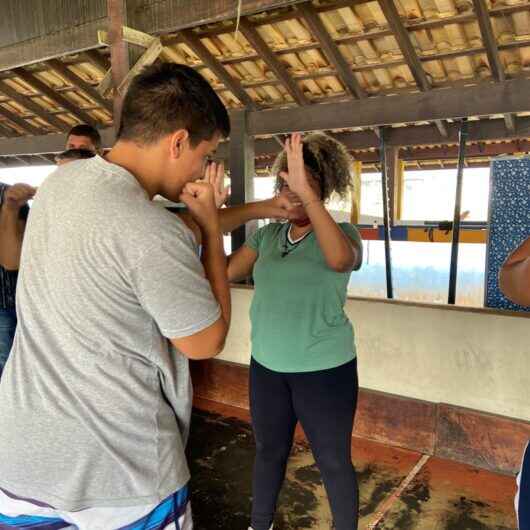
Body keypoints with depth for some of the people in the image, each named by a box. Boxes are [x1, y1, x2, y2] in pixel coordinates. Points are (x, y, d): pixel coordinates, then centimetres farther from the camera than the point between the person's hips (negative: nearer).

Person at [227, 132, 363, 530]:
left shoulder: (342, 232, -11)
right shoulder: (267, 235, 4)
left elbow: (340, 259, -34)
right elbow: (227, 272, -6)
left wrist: (307, 194, -41)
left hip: (325, 370, -4)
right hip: (267, 365, 5)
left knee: (334, 461, 12)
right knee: (269, 451, 22)